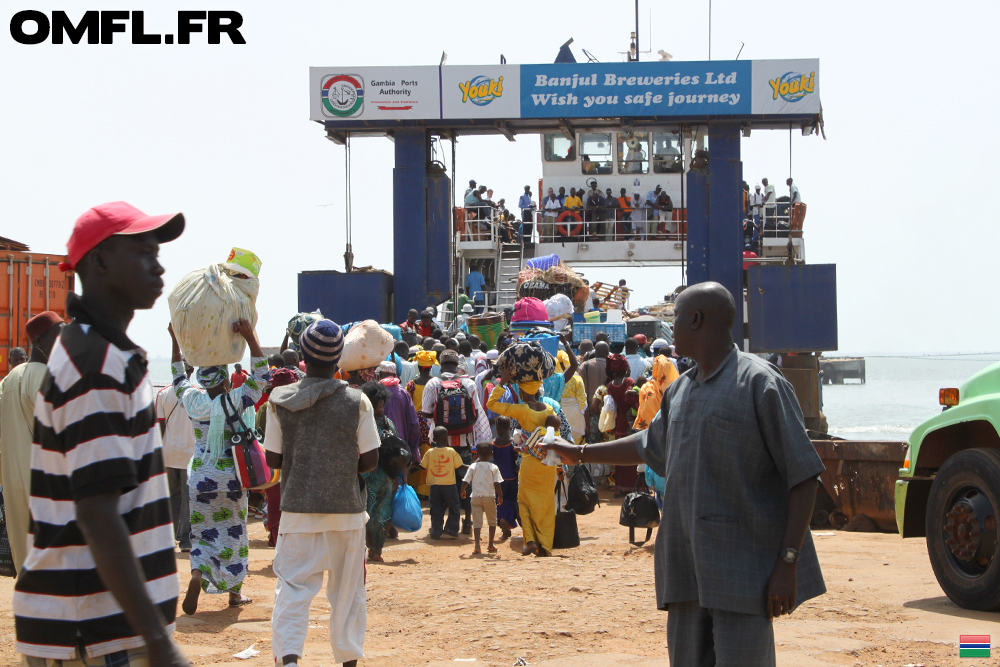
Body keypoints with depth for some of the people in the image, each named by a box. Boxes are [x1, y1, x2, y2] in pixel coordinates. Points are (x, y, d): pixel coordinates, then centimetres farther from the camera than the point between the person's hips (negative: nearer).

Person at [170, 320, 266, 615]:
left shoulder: (193, 401, -4)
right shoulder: (235, 401, -13)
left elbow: (178, 378, 14)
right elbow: (261, 375, -12)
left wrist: (175, 341, 21)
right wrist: (250, 337, -17)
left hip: (200, 478, 2)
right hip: (230, 478, -2)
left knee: (203, 533, 9)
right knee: (233, 533, 12)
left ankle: (197, 576, -18)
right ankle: (235, 591, 19)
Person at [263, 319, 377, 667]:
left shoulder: (280, 400, -4)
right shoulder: (357, 402, -6)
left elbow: (273, 459, 2)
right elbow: (369, 461, -3)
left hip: (298, 509, 0)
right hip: (346, 509, 0)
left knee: (292, 586, 0)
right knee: (347, 590, 14)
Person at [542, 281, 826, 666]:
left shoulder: (760, 383, -9)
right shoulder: (679, 392, 15)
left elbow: (803, 478, -11)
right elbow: (650, 447, 34)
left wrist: (787, 563, -16)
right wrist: (579, 453, 40)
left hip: (744, 571, -7)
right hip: (688, 568, 7)